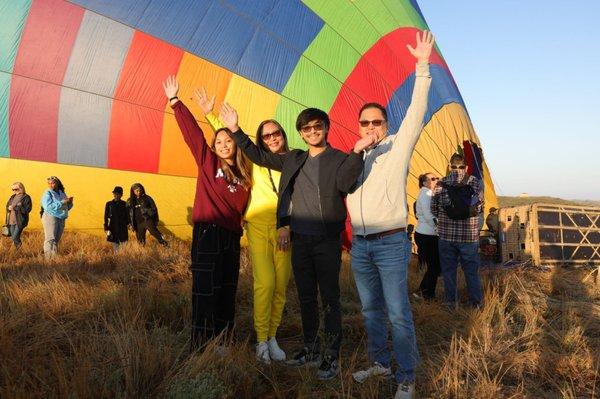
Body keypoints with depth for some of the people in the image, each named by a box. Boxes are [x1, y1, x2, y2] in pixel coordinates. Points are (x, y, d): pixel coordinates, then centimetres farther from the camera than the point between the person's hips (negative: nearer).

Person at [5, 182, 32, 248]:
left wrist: (15, 208, -19)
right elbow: (7, 206, 17)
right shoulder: (13, 197, 15)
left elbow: (27, 209, -15)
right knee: (13, 238, 9)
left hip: (20, 221, -7)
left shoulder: (26, 197, -7)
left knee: (15, 238, -14)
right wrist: (9, 208, -7)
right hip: (11, 221, 7)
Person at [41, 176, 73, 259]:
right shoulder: (47, 193, -4)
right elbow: (49, 206, -19)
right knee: (50, 239, -11)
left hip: (61, 219, 6)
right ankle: (49, 257, -16)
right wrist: (63, 202, -20)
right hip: (50, 217, -6)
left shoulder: (62, 193, 14)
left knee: (57, 240, 7)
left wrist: (69, 202, -1)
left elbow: (67, 207, 21)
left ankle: (55, 257, 10)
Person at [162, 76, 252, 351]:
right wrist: (174, 101, -4)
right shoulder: (207, 162, 3)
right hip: (208, 234, -5)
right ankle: (201, 349, 1)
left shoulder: (244, 175, 14)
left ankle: (222, 345, 22)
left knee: (227, 293, 10)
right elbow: (192, 131, -2)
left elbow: (241, 208, 16)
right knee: (205, 292, -6)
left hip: (232, 237, 5)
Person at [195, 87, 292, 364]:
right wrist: (209, 114, 13)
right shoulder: (255, 159, 12)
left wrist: (288, 226, -9)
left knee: (280, 286, 1)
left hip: (284, 229, 1)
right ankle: (261, 340, -3)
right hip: (258, 226, -1)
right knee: (265, 283, -13)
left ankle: (272, 337, 15)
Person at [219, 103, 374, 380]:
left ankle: (331, 357, 13)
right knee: (306, 299, 16)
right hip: (299, 240, 6)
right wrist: (235, 130, 10)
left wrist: (357, 152, -37)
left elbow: (344, 184, -24)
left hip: (327, 241, -5)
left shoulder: (340, 159, -4)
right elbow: (259, 156, 16)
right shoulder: (293, 160, 11)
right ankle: (311, 350, 31)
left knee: (329, 300, 2)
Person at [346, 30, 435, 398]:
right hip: (360, 246, 5)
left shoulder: (398, 148, 1)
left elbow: (417, 111, -9)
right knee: (371, 310, 15)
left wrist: (423, 67, -14)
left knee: (398, 313, -5)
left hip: (391, 244, -5)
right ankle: (380, 363, 29)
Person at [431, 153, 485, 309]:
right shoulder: (475, 182, -2)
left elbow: (434, 209, 2)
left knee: (448, 270, 13)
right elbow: (480, 208, 4)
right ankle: (476, 303, 20)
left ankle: (450, 303, 20)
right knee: (471, 271, 13)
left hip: (446, 235, 0)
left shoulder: (441, 183, -3)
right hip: (469, 236, 0)